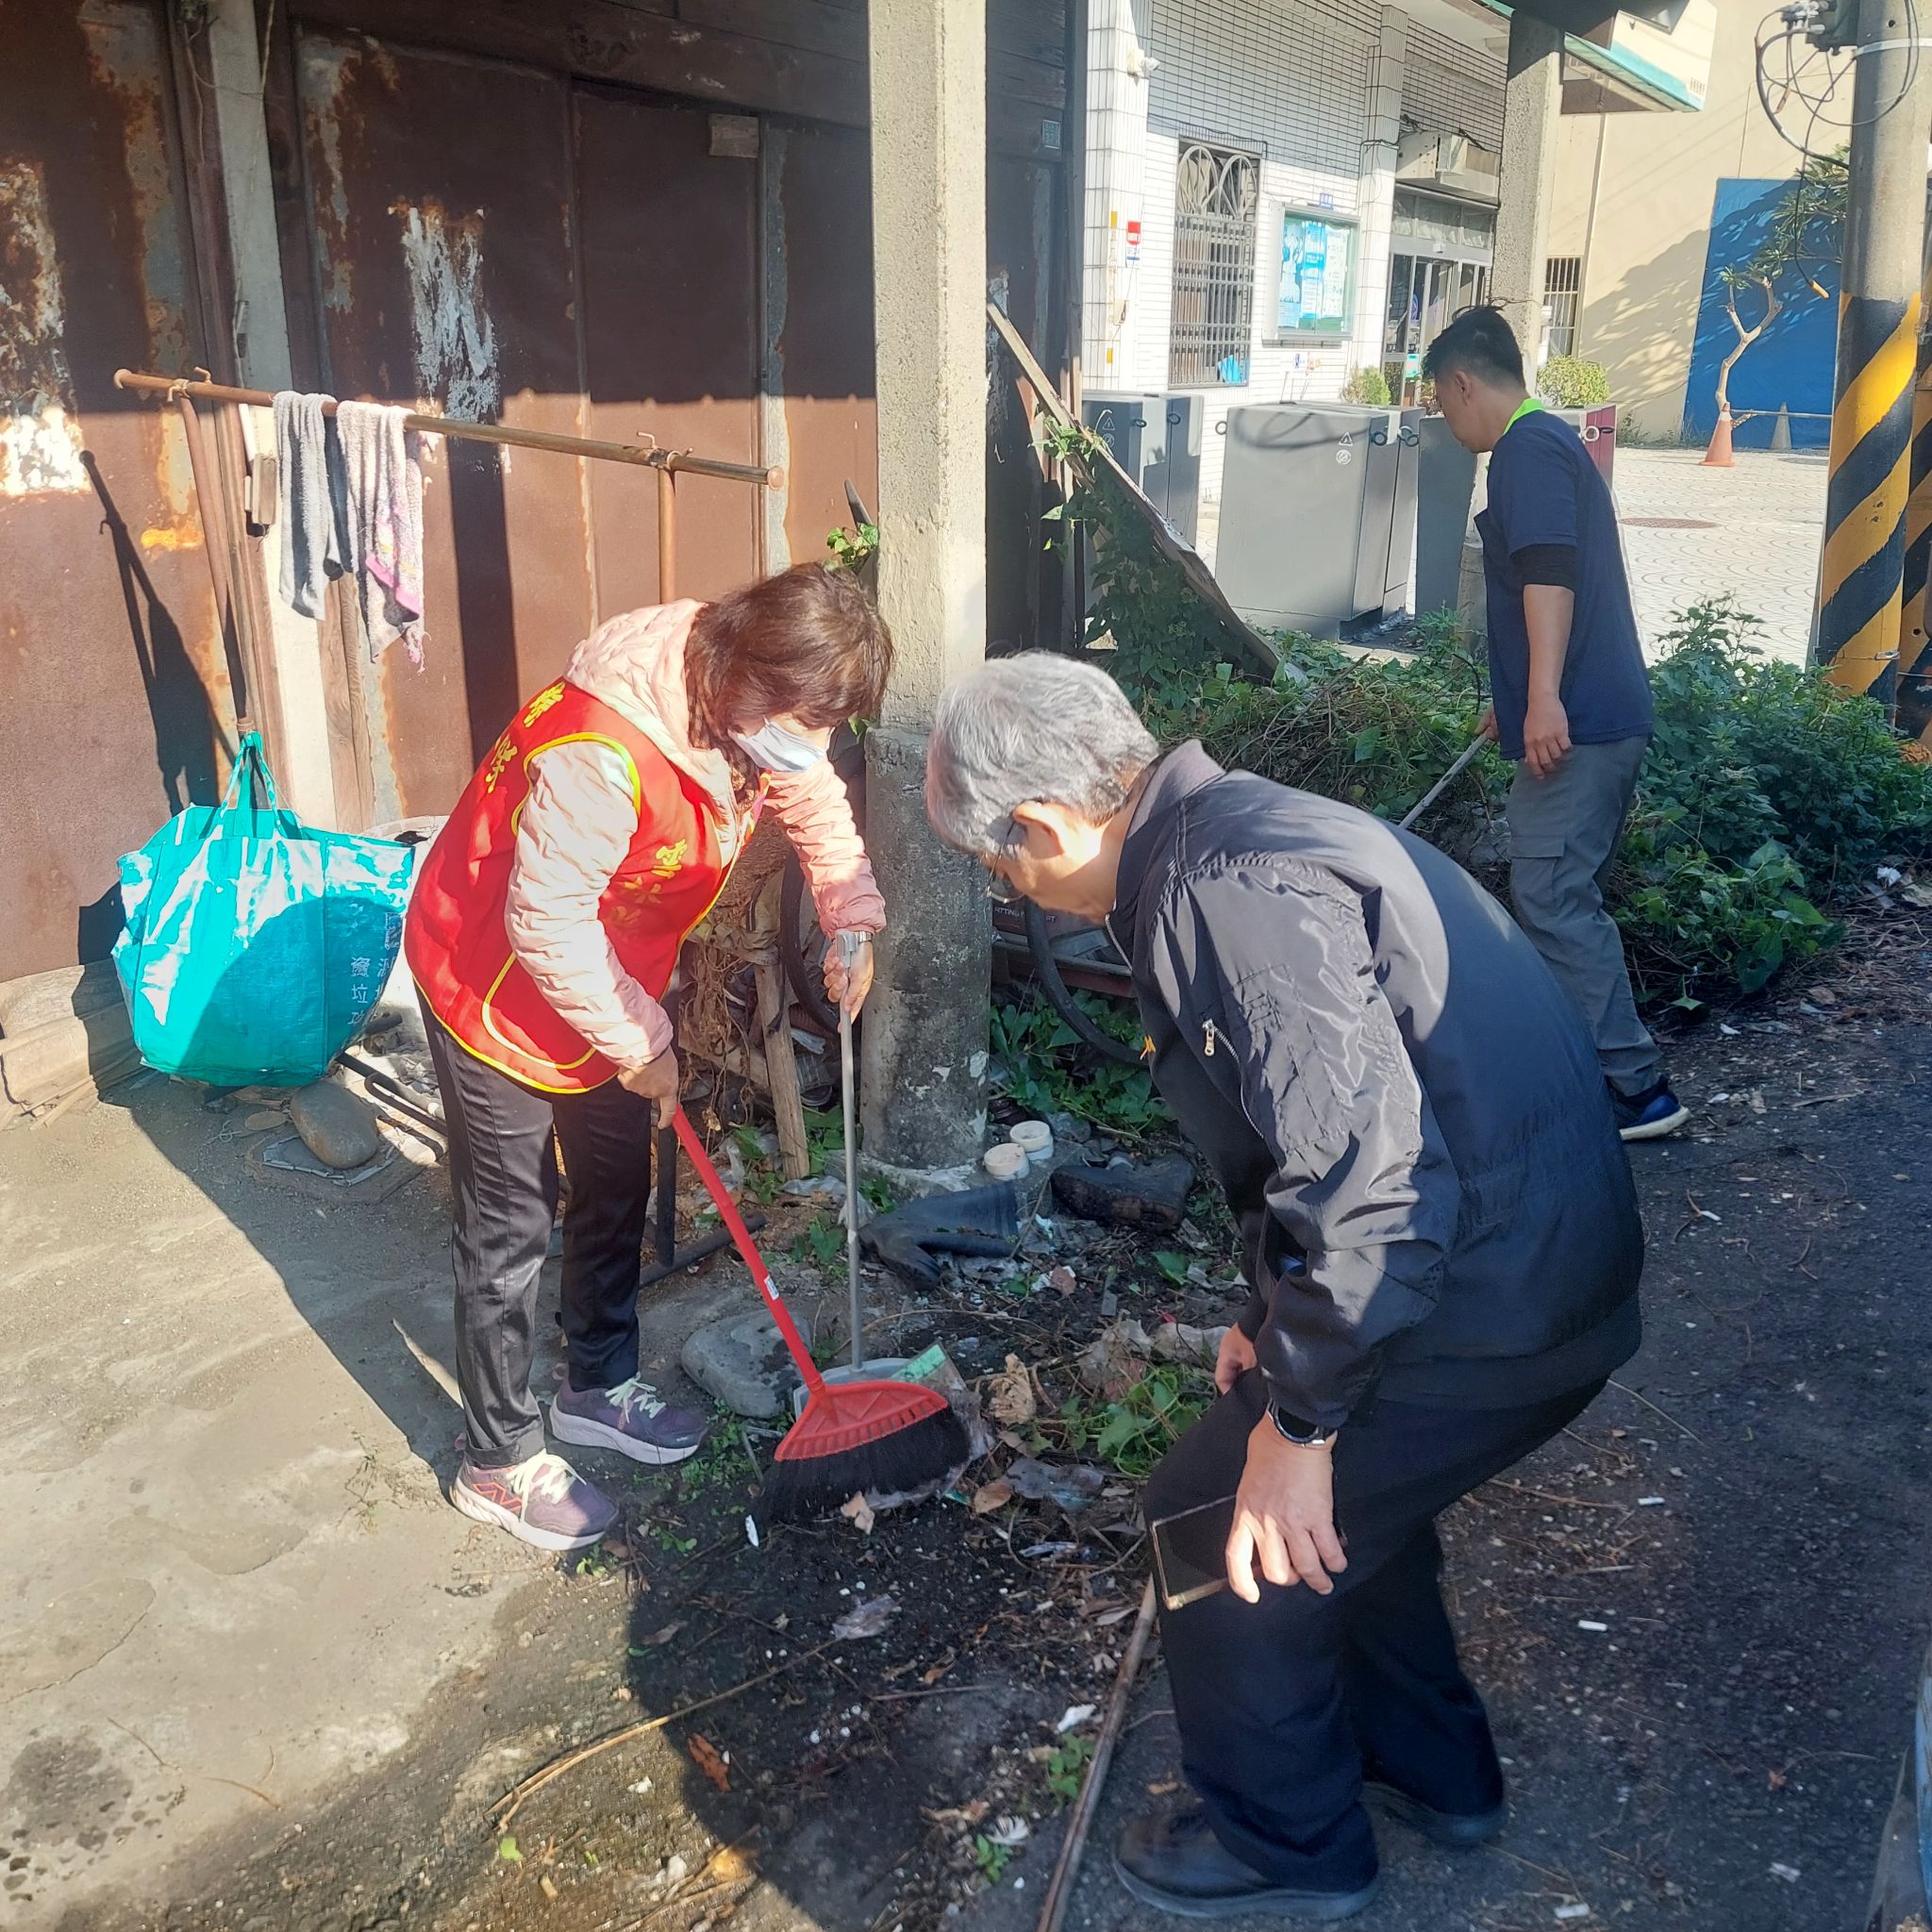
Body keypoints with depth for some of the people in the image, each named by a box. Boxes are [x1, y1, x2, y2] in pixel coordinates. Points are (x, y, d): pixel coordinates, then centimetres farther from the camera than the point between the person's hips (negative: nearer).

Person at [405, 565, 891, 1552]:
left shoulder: (751, 706, -12)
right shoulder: (600, 748, -38)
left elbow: (815, 803, 8)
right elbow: (545, 921, -32)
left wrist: (852, 920, -5)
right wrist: (638, 1042, -21)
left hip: (610, 978, 8)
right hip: (497, 982, -8)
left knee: (617, 1184, 19)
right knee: (511, 1229, 3)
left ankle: (600, 1385, 40)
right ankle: (499, 1462, 21)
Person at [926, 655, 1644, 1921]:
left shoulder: (1225, 891, -25)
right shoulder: (1230, 831, 9)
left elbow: (1372, 1182, -31)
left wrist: (1294, 1423, -19)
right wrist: (1276, 1319, 23)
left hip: (1482, 1302, -10)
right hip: (1550, 1254, 10)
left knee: (1227, 1528, 7)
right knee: (1347, 1478, 29)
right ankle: (1432, 1767, 49)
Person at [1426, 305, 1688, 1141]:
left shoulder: (1528, 447, -9)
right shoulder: (1553, 442, 24)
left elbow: (1549, 572, -24)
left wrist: (1544, 697, -32)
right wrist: (1514, 701, 41)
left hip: (1576, 722, -10)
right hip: (1600, 716, 10)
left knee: (1552, 900, -10)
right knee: (1564, 898, 14)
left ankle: (1636, 1088, -6)